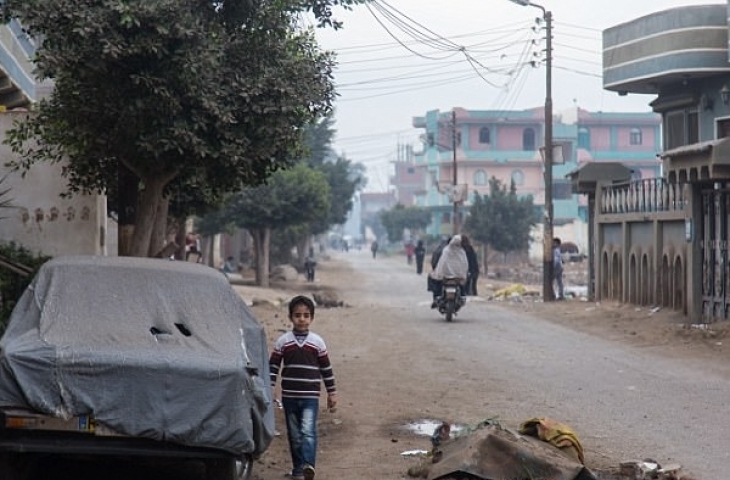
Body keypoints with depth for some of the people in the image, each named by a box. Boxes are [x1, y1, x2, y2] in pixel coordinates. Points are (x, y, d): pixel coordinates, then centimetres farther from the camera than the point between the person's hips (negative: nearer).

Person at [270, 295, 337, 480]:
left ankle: (308, 464, -31)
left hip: (310, 396, -2)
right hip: (289, 396, 2)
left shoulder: (317, 342, 1)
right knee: (294, 435, 9)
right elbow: (273, 366, 5)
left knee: (308, 431, -18)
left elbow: (326, 369, 8)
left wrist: (332, 393, 10)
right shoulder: (282, 342, 1)